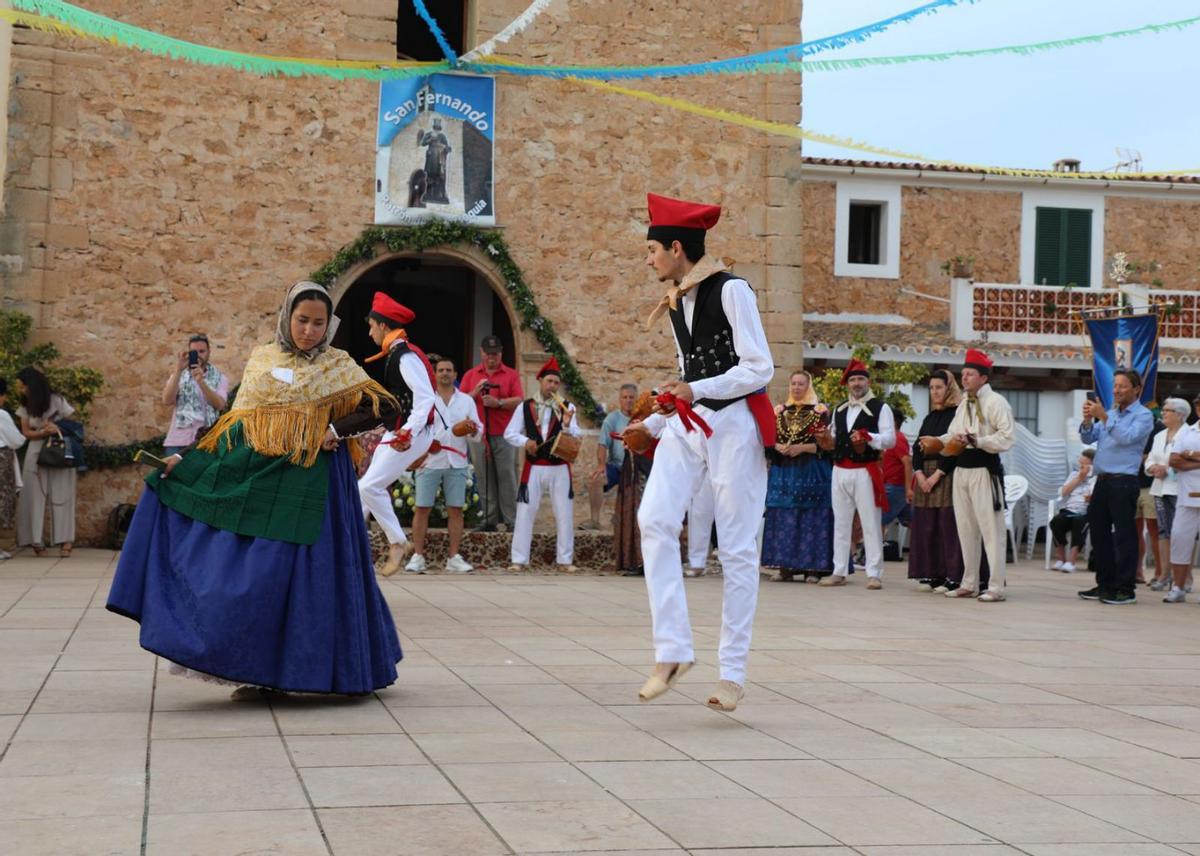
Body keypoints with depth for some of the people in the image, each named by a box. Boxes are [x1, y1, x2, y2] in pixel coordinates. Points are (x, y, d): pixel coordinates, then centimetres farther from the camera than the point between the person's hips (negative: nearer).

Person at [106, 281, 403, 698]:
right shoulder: (260, 359, 12)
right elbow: (236, 418, 13)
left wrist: (335, 430, -11)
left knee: (289, 571, -6)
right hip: (251, 473, 4)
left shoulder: (337, 365, 3)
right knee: (241, 568, -1)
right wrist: (186, 457, 7)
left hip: (305, 479, -3)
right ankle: (252, 670, 6)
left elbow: (385, 406, -2)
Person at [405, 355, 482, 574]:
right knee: (422, 508, -3)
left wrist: (473, 430, -14)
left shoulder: (466, 400, 12)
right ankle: (417, 557, 0)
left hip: (457, 462, 2)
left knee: (455, 509, 1)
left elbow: (478, 436, 9)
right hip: (429, 461, -2)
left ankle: (454, 558, 6)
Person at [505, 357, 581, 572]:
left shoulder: (567, 408, 3)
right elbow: (509, 433, 3)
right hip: (533, 467, 0)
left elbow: (576, 437, -4)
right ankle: (519, 560, 3)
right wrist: (525, 442, -14)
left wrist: (567, 425, -23)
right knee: (525, 512, -2)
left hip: (559, 468, 0)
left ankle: (565, 560, 12)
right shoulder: (525, 407, 3)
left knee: (564, 514, 3)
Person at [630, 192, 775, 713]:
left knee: (736, 548, -2)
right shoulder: (675, 303, 14)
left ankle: (733, 672, 5)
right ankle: (672, 651, -13)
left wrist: (697, 390, -17)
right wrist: (674, 399, 7)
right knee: (655, 520, -16)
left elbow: (759, 368, -12)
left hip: (734, 423, -6)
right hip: (687, 423, 6)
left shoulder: (730, 290, -9)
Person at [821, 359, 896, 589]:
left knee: (871, 524, -5)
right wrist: (828, 441, 5)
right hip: (840, 471, 6)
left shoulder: (880, 408, 0)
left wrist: (868, 437, -24)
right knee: (840, 523, 8)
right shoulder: (839, 410, 19)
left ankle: (874, 574, -3)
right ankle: (839, 572, 14)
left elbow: (890, 439, -9)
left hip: (866, 472, -6)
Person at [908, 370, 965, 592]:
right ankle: (931, 574, 10)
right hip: (925, 476, 7)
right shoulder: (929, 418, 19)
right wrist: (919, 473, -4)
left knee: (948, 527, -9)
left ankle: (952, 577, -6)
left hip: (948, 476, -7)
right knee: (925, 526, 5)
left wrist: (937, 474, -15)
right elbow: (917, 448, 12)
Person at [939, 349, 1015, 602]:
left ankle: (995, 587, -6)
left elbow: (1007, 437, -16)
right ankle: (969, 584, 21)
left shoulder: (995, 402, -8)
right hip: (961, 468, 9)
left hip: (984, 470, -8)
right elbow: (952, 434, 21)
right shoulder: (964, 405, 18)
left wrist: (974, 441, -22)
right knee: (966, 528, 13)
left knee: (991, 529, -7)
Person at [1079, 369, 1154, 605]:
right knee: (1098, 532, 10)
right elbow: (1088, 438, 13)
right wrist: (1088, 420, -5)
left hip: (1123, 482, -7)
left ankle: (1126, 589, -2)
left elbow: (1126, 437, -19)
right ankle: (1105, 584, 19)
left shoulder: (1143, 415, -2)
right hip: (1103, 480, 7)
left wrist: (1103, 417, -21)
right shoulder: (1110, 413, 18)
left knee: (1124, 535, -6)